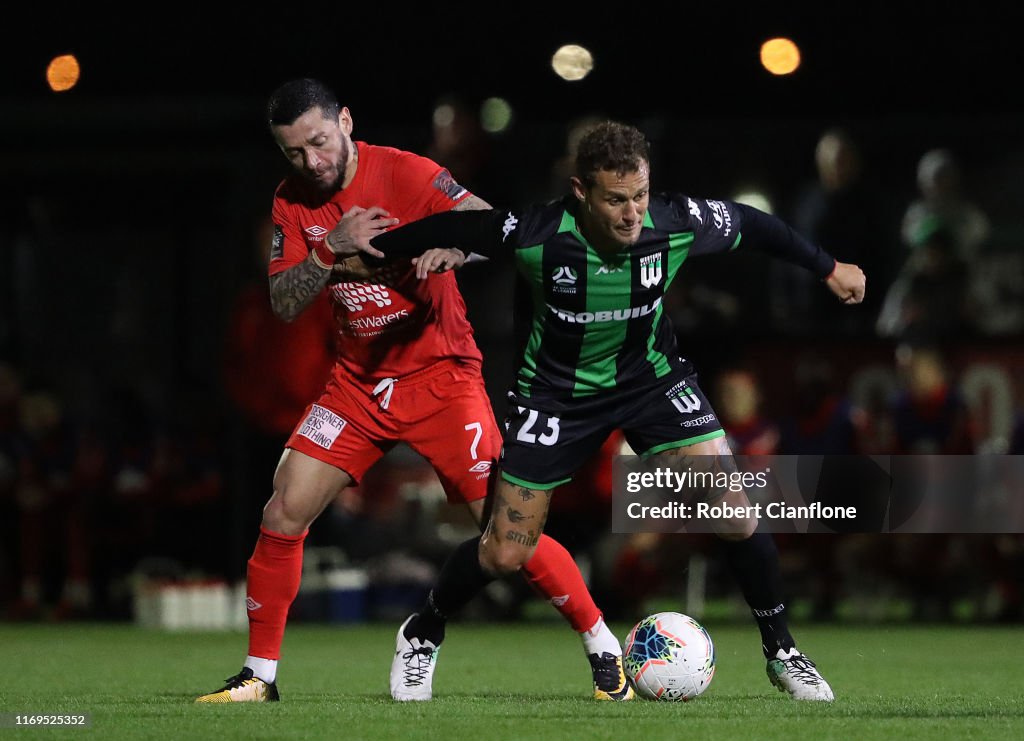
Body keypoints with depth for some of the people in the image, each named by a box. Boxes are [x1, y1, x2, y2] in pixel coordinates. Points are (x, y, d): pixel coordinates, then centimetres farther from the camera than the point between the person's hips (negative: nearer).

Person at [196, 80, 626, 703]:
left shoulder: (404, 174, -15)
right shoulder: (293, 202, 1)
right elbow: (283, 305, -5)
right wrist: (331, 251, -23)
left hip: (439, 376, -5)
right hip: (358, 382, 5)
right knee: (284, 514, -5)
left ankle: (603, 646, 2)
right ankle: (260, 673, 7)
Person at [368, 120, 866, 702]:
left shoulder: (677, 224, -24)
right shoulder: (534, 234, -30)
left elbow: (752, 225, -4)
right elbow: (452, 231, -13)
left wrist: (828, 268, 10)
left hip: (651, 376, 2)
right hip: (558, 389, -1)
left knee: (733, 514, -14)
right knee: (506, 553, -2)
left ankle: (782, 653, 7)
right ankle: (423, 635, 28)